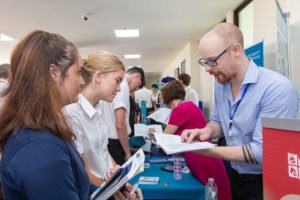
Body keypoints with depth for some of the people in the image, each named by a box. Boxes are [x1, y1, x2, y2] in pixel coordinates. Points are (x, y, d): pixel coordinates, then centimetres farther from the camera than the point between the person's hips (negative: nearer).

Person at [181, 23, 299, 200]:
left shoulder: (278, 88, -25)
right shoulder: (221, 83, -2)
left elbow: (262, 151, -27)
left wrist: (208, 150, -28)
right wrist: (207, 131, -14)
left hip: (266, 185, -5)